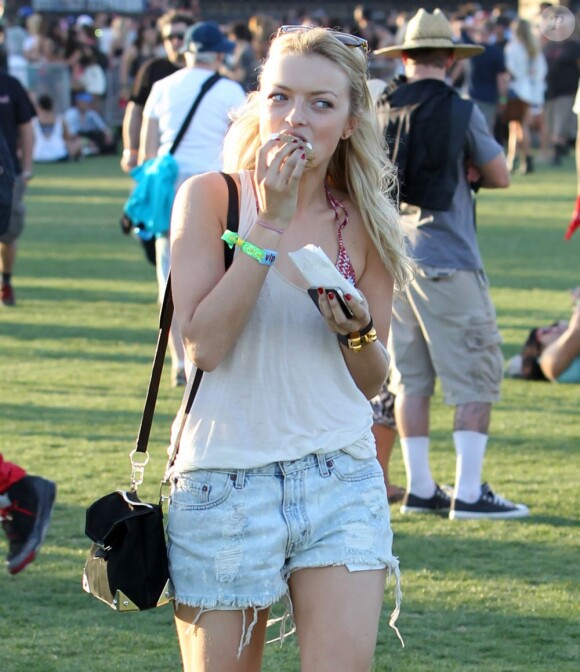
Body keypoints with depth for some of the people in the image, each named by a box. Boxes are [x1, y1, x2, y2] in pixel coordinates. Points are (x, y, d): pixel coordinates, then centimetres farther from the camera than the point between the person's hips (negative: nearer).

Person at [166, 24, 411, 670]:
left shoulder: (363, 223, 6)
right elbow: (202, 343, -15)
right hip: (224, 483, -2)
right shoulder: (211, 197, -2)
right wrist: (270, 222, -16)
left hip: (342, 477, 2)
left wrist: (357, 331, -9)